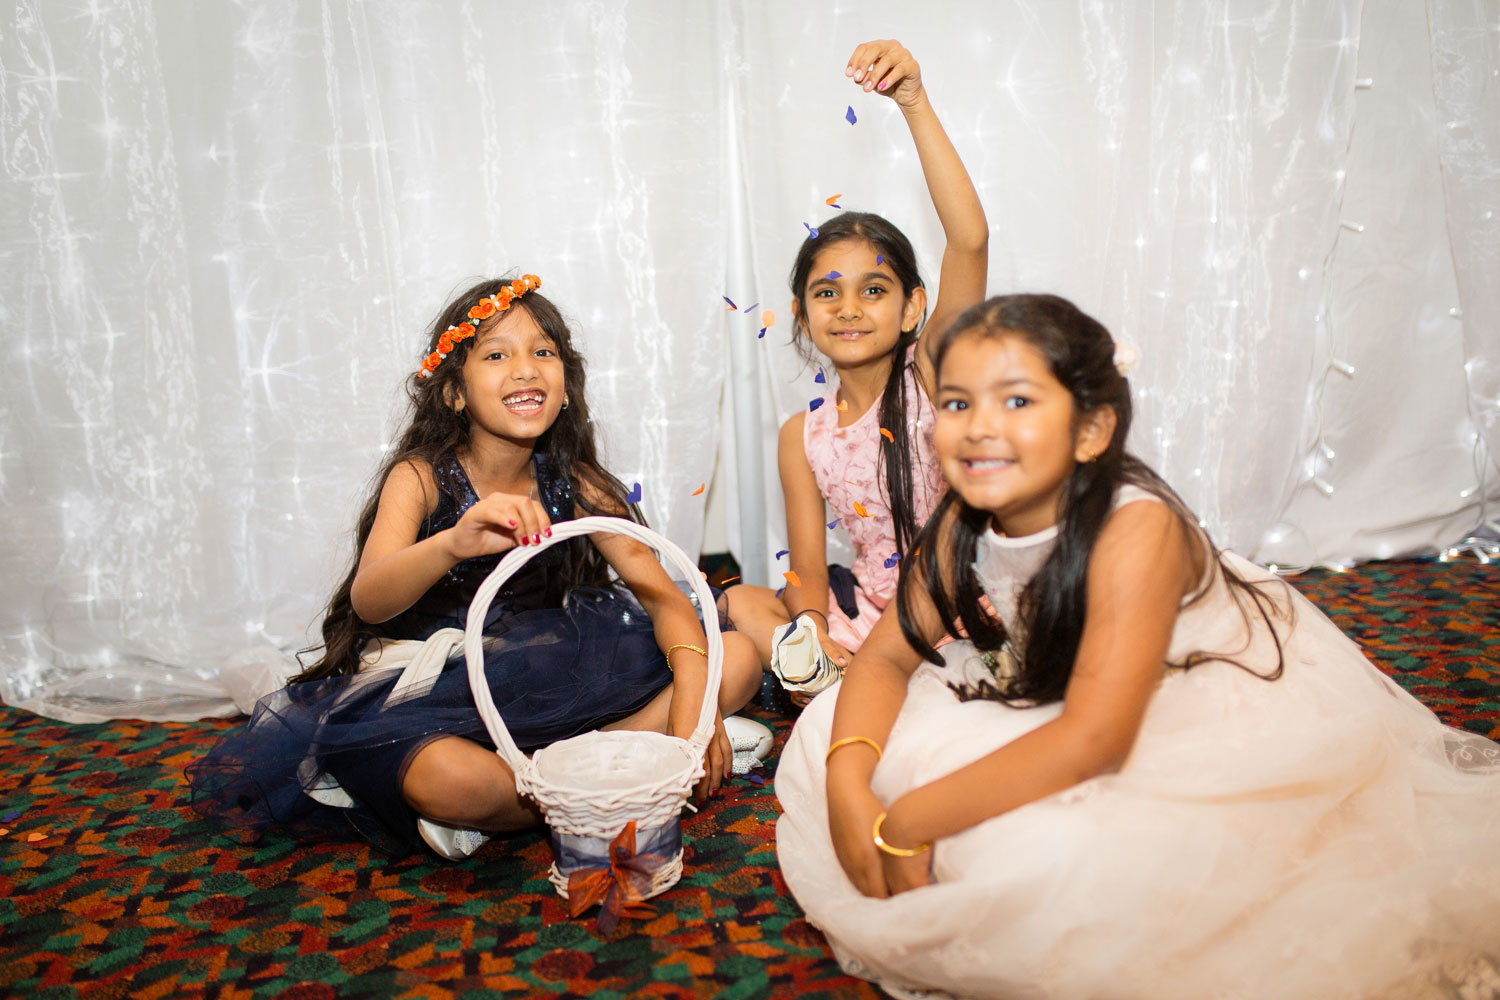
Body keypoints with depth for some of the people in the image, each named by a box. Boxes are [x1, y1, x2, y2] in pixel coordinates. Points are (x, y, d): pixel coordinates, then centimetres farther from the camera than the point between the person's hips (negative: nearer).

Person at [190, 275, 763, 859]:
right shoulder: (421, 477, -11)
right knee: (446, 778, -41)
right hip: (430, 690, -4)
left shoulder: (575, 487, -2)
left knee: (737, 658, -12)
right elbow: (368, 601, -28)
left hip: (545, 688, 5)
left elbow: (663, 594, -7)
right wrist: (453, 544, -50)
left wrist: (692, 701, -26)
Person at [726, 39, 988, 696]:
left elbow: (970, 240, -26)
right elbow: (809, 571, 0)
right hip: (869, 610, 5)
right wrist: (811, 636, -22)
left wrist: (915, 105, -32)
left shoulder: (932, 370, -10)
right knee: (742, 602, -8)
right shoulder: (803, 435, 2)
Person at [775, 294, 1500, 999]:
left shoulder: (1136, 529, -32)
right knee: (838, 737, -9)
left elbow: (1092, 741, -37)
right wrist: (849, 791, -29)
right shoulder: (963, 523, -12)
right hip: (1065, 720, 7)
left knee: (1043, 851, -36)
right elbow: (888, 654, -9)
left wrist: (904, 827, -34)